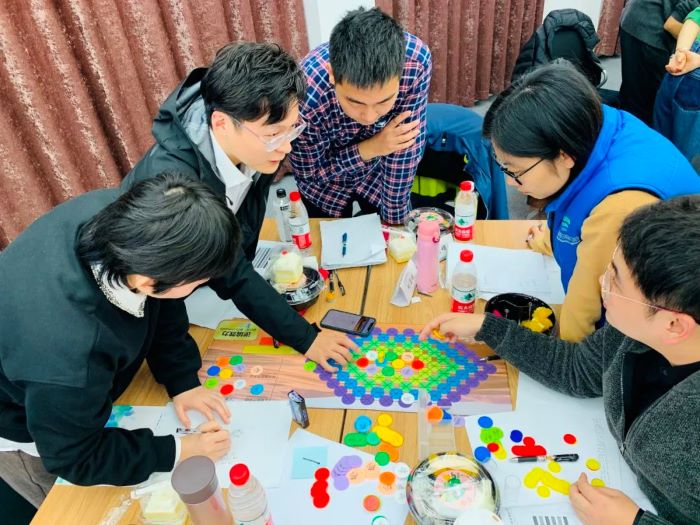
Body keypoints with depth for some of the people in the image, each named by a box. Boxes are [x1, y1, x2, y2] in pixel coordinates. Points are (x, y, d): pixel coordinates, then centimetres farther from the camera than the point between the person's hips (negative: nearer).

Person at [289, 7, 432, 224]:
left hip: (378, 171, 2)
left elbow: (408, 146, -25)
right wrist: (370, 149, -35)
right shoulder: (306, 96, -39)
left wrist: (394, 218, -20)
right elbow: (308, 172, -22)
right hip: (325, 181, -1)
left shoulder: (416, 60, -35)